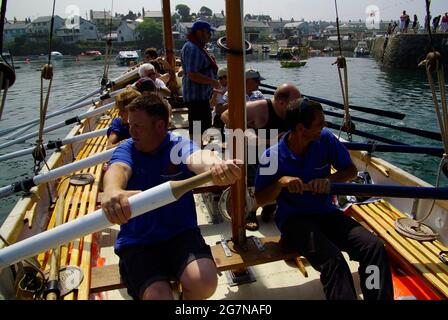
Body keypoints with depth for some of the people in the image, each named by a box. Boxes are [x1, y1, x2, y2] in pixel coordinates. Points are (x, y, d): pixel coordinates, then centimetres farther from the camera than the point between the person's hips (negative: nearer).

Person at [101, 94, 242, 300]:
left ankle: (189, 294, 11)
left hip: (180, 232, 0)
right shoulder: (126, 150, -1)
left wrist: (217, 166, -55)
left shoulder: (180, 146, -6)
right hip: (137, 241, 1)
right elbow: (117, 169, -25)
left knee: (205, 282, -24)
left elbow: (197, 158, -30)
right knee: (157, 295, -23)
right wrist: (112, 191, -51)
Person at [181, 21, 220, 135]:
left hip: (202, 95, 11)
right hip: (196, 97, -11)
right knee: (199, 130, -10)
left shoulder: (198, 47, 18)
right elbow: (192, 75, -25)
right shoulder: (192, 48, -15)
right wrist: (213, 82, -18)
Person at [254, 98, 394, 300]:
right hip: (293, 219, -3)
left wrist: (329, 179, -16)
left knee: (375, 247, -20)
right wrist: (281, 182, -24)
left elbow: (350, 170, 5)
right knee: (332, 258, -32)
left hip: (325, 212, 4)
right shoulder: (273, 156, -11)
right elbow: (260, 199, -4)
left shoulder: (326, 139, -4)